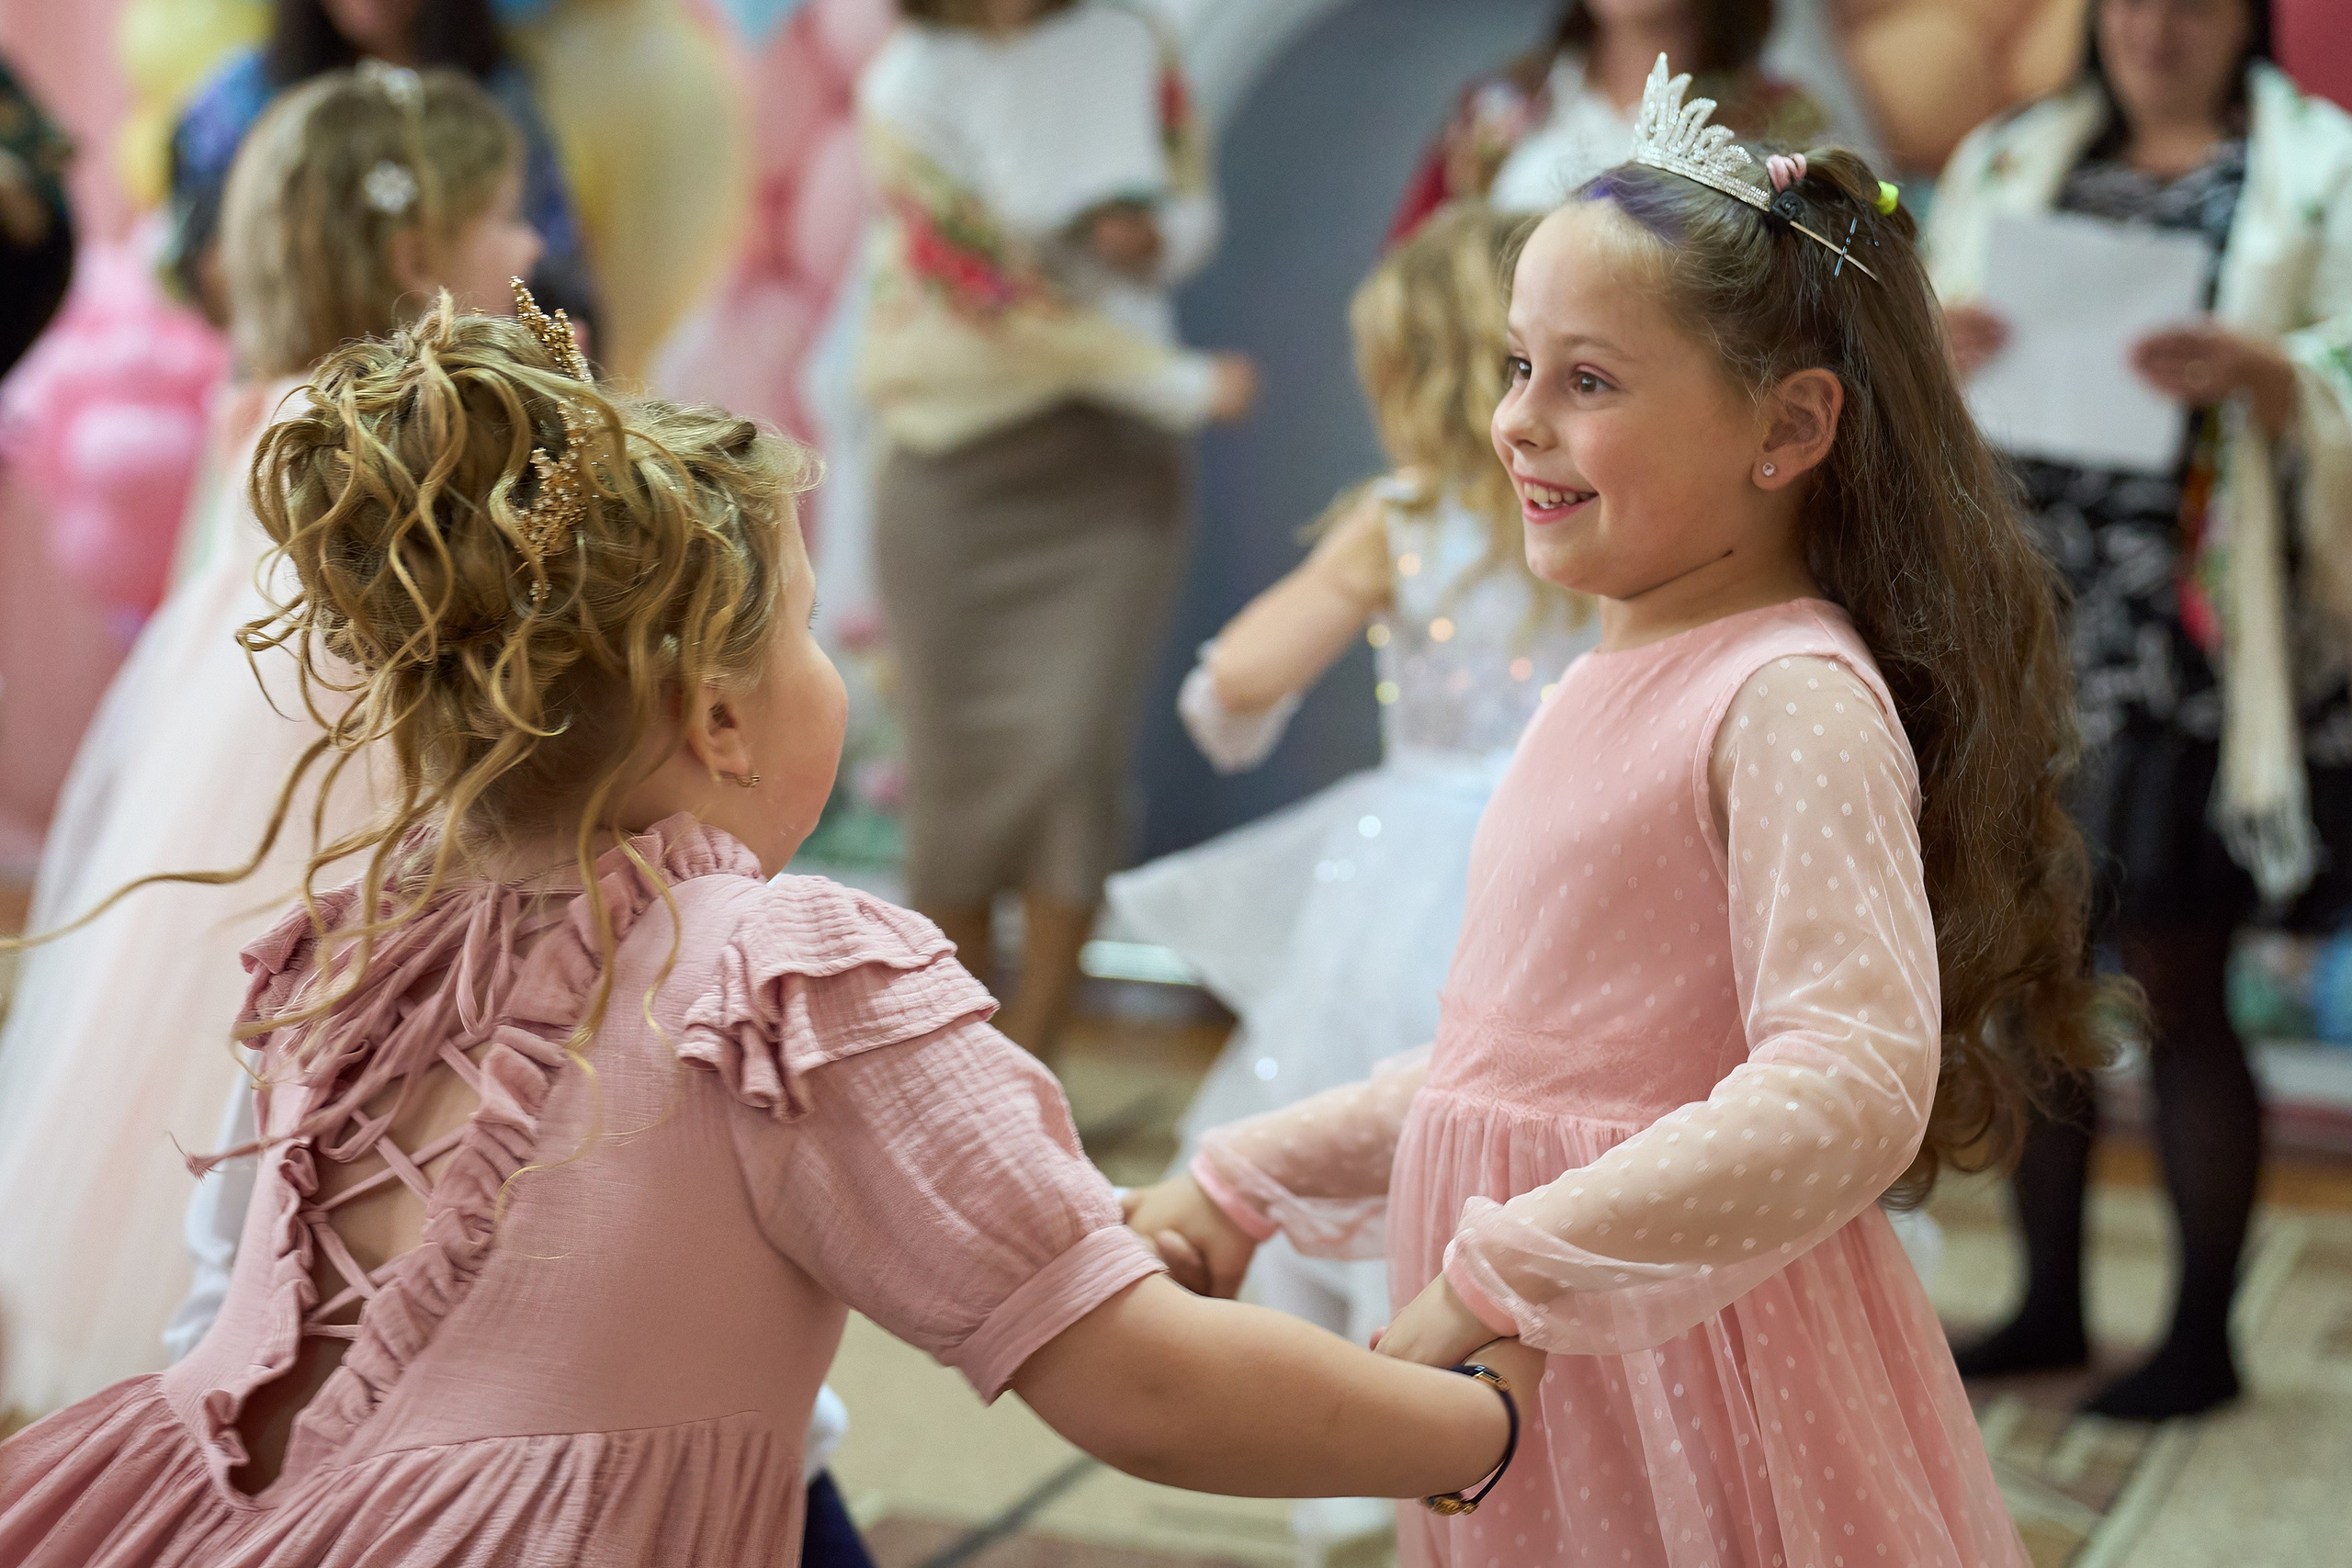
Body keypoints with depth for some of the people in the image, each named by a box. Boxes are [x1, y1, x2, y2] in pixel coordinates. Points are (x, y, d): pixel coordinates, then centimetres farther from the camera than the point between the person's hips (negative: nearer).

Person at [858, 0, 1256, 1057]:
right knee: (959, 763, 3)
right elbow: (993, 289, -13)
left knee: (1075, 748, -10)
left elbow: (1195, 200, 14)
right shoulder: (905, 88, -9)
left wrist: (1159, 236, -12)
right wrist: (1186, 384, -11)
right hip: (959, 464, -1)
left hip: (1113, 461, 2)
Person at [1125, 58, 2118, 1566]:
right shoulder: (1603, 688, 11)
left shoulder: (1793, 701, -15)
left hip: (1686, 1350, -8)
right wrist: (1240, 1186, 15)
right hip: (1518, 1370, 8)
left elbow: (1848, 1095, -27)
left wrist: (1498, 1273, -27)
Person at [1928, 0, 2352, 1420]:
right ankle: (2052, 1304, 20)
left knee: (2177, 983, -2)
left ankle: (2204, 1332, 11)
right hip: (2030, 623, 4)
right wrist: (1934, 347, -10)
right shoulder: (2006, 166, 15)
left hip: (2196, 646, -3)